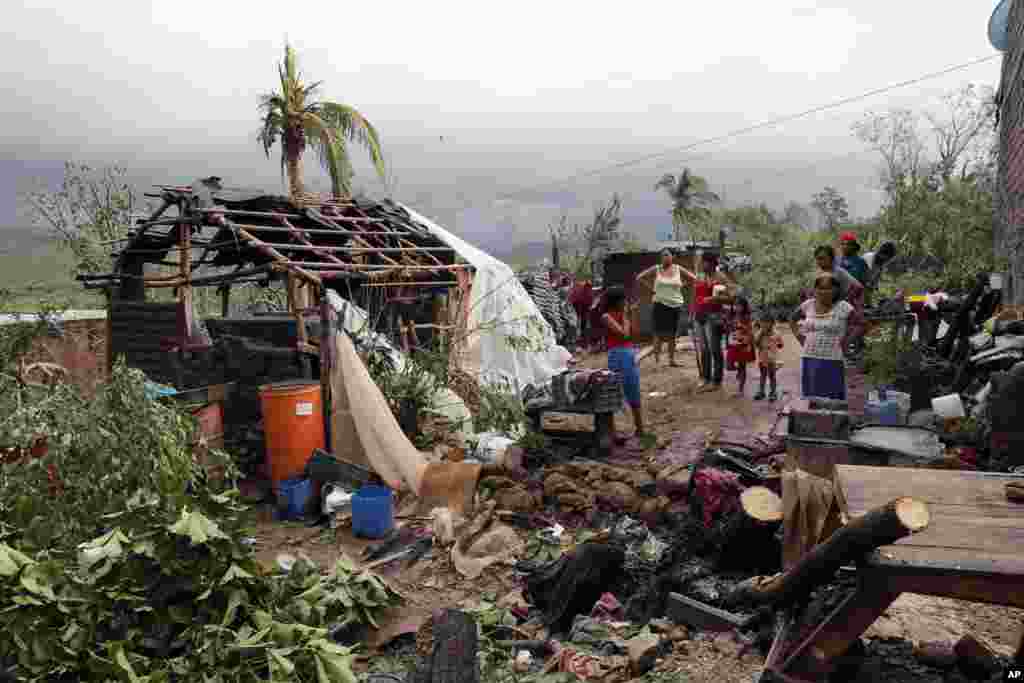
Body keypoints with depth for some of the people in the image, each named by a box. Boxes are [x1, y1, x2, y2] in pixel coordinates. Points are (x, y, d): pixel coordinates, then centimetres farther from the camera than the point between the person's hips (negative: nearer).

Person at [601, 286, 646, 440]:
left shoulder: (623, 314, 11)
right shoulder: (607, 317, -9)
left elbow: (633, 334, 10)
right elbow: (624, 334, -17)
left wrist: (631, 315, 7)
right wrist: (625, 316, -6)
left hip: (631, 355, 7)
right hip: (618, 356, -7)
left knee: (634, 395, 16)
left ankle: (640, 429, 27)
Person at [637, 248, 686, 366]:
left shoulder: (678, 269, 3)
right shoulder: (656, 269, -2)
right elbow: (639, 277, -2)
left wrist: (681, 286, 3)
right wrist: (651, 289, -5)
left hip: (676, 305, 3)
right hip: (661, 304, -3)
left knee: (672, 334, 10)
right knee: (660, 333, -6)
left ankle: (672, 359, 19)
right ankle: (657, 359, 1)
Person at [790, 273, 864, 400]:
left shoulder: (844, 307, -5)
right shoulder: (807, 305, 6)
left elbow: (860, 325, -1)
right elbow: (793, 321, 20)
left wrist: (846, 340, -7)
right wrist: (799, 337, 9)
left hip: (832, 362, -4)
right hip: (809, 360, 4)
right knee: (810, 399, 11)